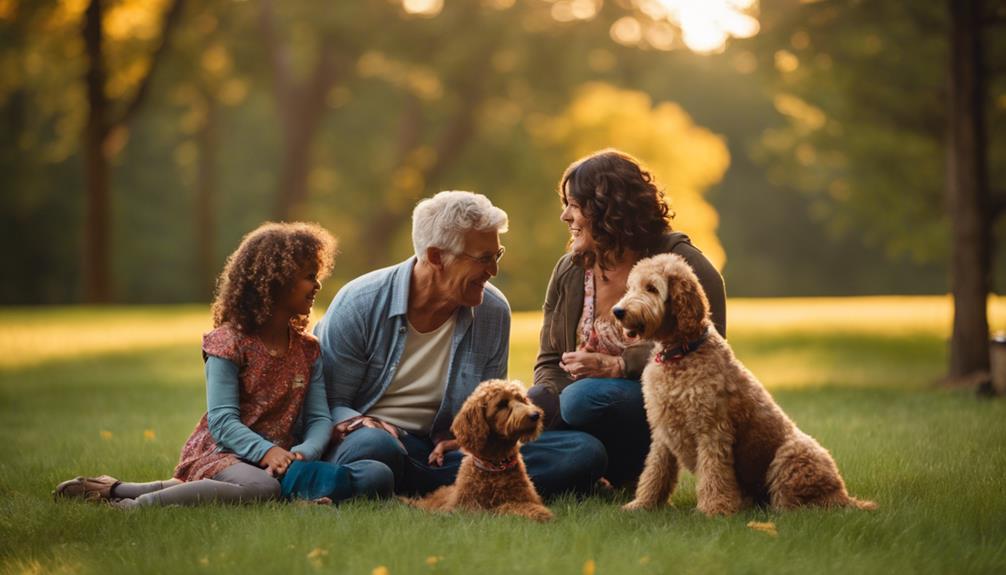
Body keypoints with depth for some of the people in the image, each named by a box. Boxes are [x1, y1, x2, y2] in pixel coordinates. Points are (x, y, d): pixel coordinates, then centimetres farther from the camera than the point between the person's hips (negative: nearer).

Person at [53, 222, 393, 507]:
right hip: (221, 455, -6)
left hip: (282, 459, 6)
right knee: (261, 489, -43)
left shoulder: (308, 350, 15)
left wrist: (303, 453, -18)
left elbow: (319, 418, 5)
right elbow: (222, 420, -12)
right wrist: (266, 451, -29)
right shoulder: (228, 343, -2)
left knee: (378, 476, -19)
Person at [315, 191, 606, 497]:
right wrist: (364, 425, -25)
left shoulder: (493, 312, 4)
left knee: (583, 452, -17)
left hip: (441, 452, 4)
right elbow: (329, 402, -3)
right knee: (375, 447, -45)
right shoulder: (359, 304, -6)